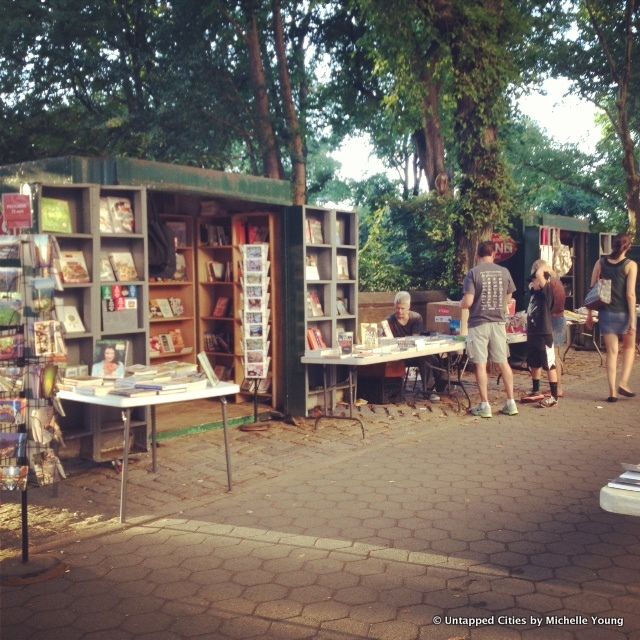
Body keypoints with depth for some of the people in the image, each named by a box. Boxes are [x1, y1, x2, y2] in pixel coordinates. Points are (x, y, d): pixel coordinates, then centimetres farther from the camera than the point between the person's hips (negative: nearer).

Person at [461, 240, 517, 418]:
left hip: (479, 323, -3)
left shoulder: (473, 273, -9)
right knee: (503, 362, 11)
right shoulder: (504, 272, 2)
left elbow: (467, 302, -15)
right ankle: (511, 403, 14)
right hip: (498, 322, 3)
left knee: (481, 364, 2)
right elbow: (508, 299, 12)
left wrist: (461, 304, 7)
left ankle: (485, 406, 6)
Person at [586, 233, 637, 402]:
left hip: (606, 312, 2)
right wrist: (632, 319, -10)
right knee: (629, 347, 19)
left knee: (611, 352, 7)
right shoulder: (630, 265, -8)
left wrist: (590, 314, 10)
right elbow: (630, 294, -13)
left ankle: (612, 391, 4)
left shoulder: (600, 263, 1)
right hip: (624, 312, -2)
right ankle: (623, 383, 8)